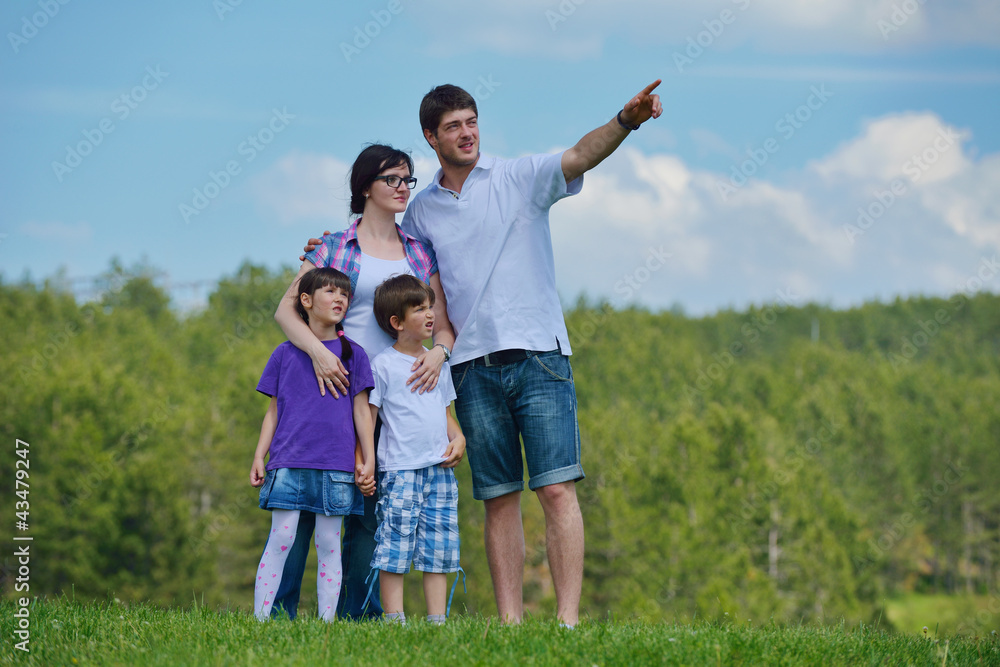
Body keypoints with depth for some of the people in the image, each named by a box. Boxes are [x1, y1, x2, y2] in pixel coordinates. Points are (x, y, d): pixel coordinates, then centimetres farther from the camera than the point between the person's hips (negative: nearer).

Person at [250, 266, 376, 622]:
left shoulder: (353, 354, 10)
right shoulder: (285, 353, 10)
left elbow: (362, 410, 10)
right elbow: (273, 411, 12)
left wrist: (369, 460, 4)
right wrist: (259, 457, 5)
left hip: (336, 465, 0)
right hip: (289, 462, 0)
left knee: (329, 543, 1)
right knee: (281, 537, -6)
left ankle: (326, 622, 4)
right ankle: (259, 618, -5)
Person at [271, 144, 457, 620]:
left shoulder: (420, 254, 15)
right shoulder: (333, 248, 5)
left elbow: (443, 321, 14)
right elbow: (286, 309, 1)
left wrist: (438, 352, -9)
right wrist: (317, 351, -16)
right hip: (335, 384, -3)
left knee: (372, 508, 1)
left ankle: (357, 616, 6)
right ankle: (278, 611, -2)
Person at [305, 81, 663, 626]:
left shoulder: (521, 178, 4)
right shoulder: (421, 212, 14)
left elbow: (581, 156, -14)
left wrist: (625, 120, -32)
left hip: (538, 356, -3)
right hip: (473, 367, 3)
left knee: (557, 488, -11)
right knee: (499, 499, 4)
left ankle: (568, 618, -13)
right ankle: (510, 622, 5)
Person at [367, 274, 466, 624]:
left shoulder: (439, 364, 17)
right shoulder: (383, 365, -2)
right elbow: (368, 415, -1)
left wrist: (458, 438, 5)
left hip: (440, 468, 6)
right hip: (399, 470, -6)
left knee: (438, 548, 4)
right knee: (395, 547, -9)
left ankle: (437, 619, 7)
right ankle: (394, 619, -8)